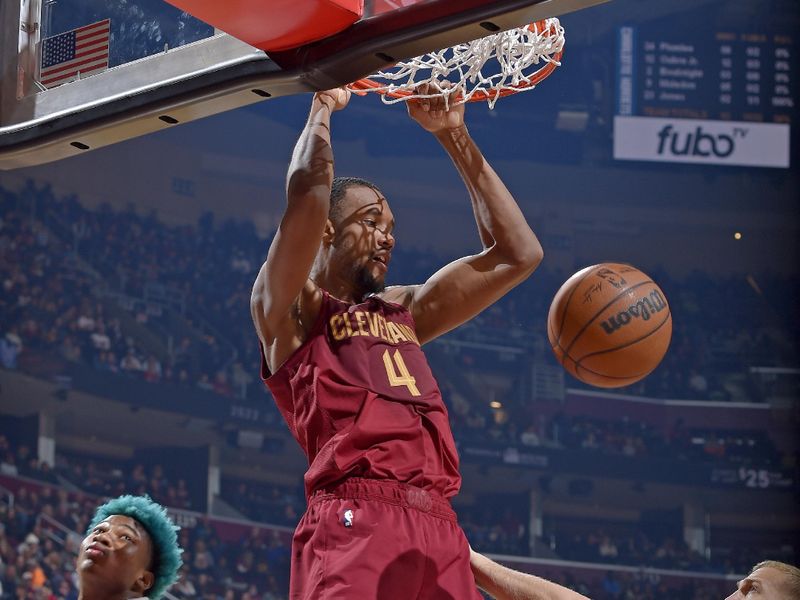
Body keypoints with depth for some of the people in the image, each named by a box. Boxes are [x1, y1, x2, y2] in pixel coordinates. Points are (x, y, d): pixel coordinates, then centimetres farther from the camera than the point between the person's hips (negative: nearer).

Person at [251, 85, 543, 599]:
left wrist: (453, 136, 26)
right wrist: (323, 105, 12)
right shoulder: (290, 311, 10)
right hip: (355, 523, -7)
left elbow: (518, 254, 27)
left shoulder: (404, 312, 29)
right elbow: (308, 190, -7)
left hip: (439, 528, 7)